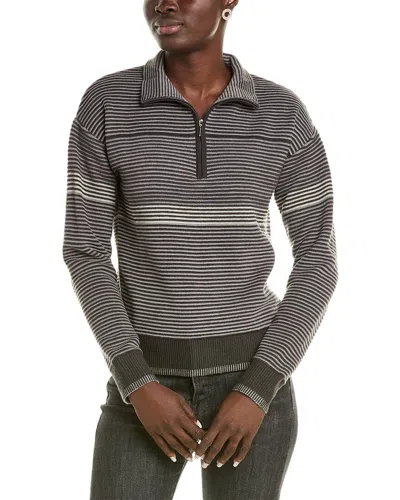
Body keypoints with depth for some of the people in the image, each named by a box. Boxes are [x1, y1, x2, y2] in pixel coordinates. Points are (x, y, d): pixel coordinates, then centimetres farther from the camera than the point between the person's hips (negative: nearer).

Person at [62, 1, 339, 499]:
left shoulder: (283, 114, -4)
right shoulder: (105, 104, -5)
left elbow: (318, 261, -3)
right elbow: (85, 251, -4)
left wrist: (258, 392, -14)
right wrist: (138, 387, -14)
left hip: (253, 372, 0)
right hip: (149, 376, 0)